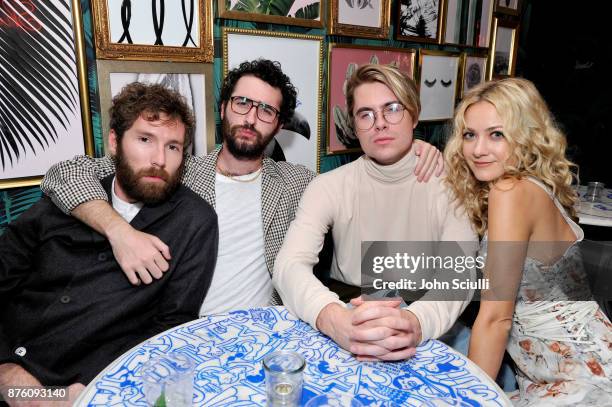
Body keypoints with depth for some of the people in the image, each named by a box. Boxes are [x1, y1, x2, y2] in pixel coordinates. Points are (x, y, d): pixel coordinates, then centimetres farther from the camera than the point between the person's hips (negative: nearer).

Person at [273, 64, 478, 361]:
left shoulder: (446, 185, -3)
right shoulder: (328, 187, -3)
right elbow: (290, 264, -16)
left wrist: (416, 322, -36)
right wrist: (333, 319, -36)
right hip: (344, 339, 1)